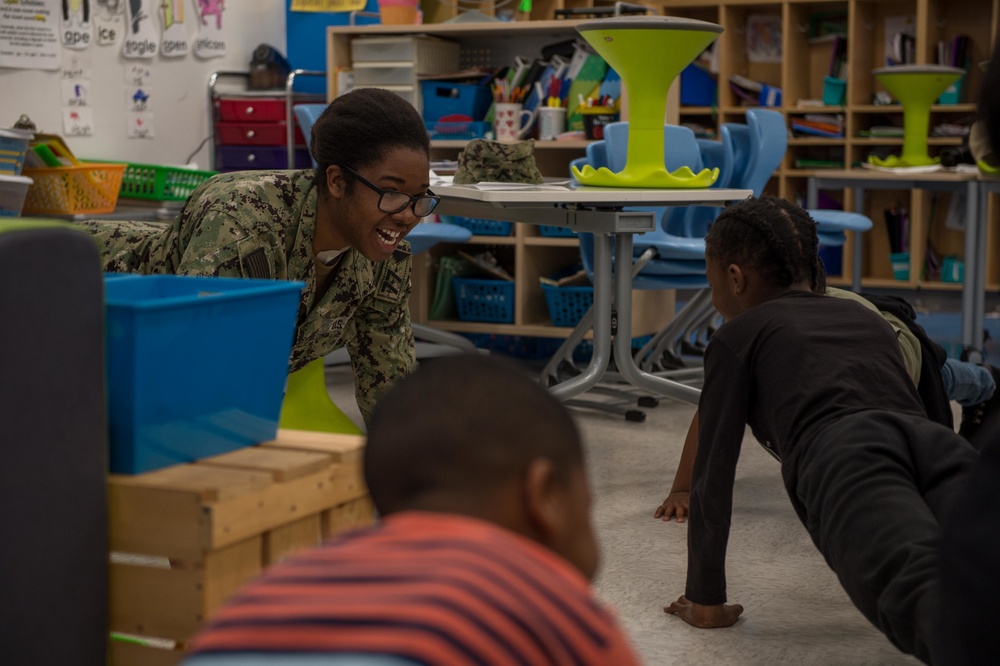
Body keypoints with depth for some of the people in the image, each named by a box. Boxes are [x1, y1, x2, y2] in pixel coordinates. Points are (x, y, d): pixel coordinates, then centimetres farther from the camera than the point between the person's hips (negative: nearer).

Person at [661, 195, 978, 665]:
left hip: (848, 461, -5)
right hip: (939, 445, 5)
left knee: (920, 588, -35)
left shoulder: (739, 336, 26)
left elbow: (713, 472, 23)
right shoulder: (869, 319, 41)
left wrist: (705, 600, 31)